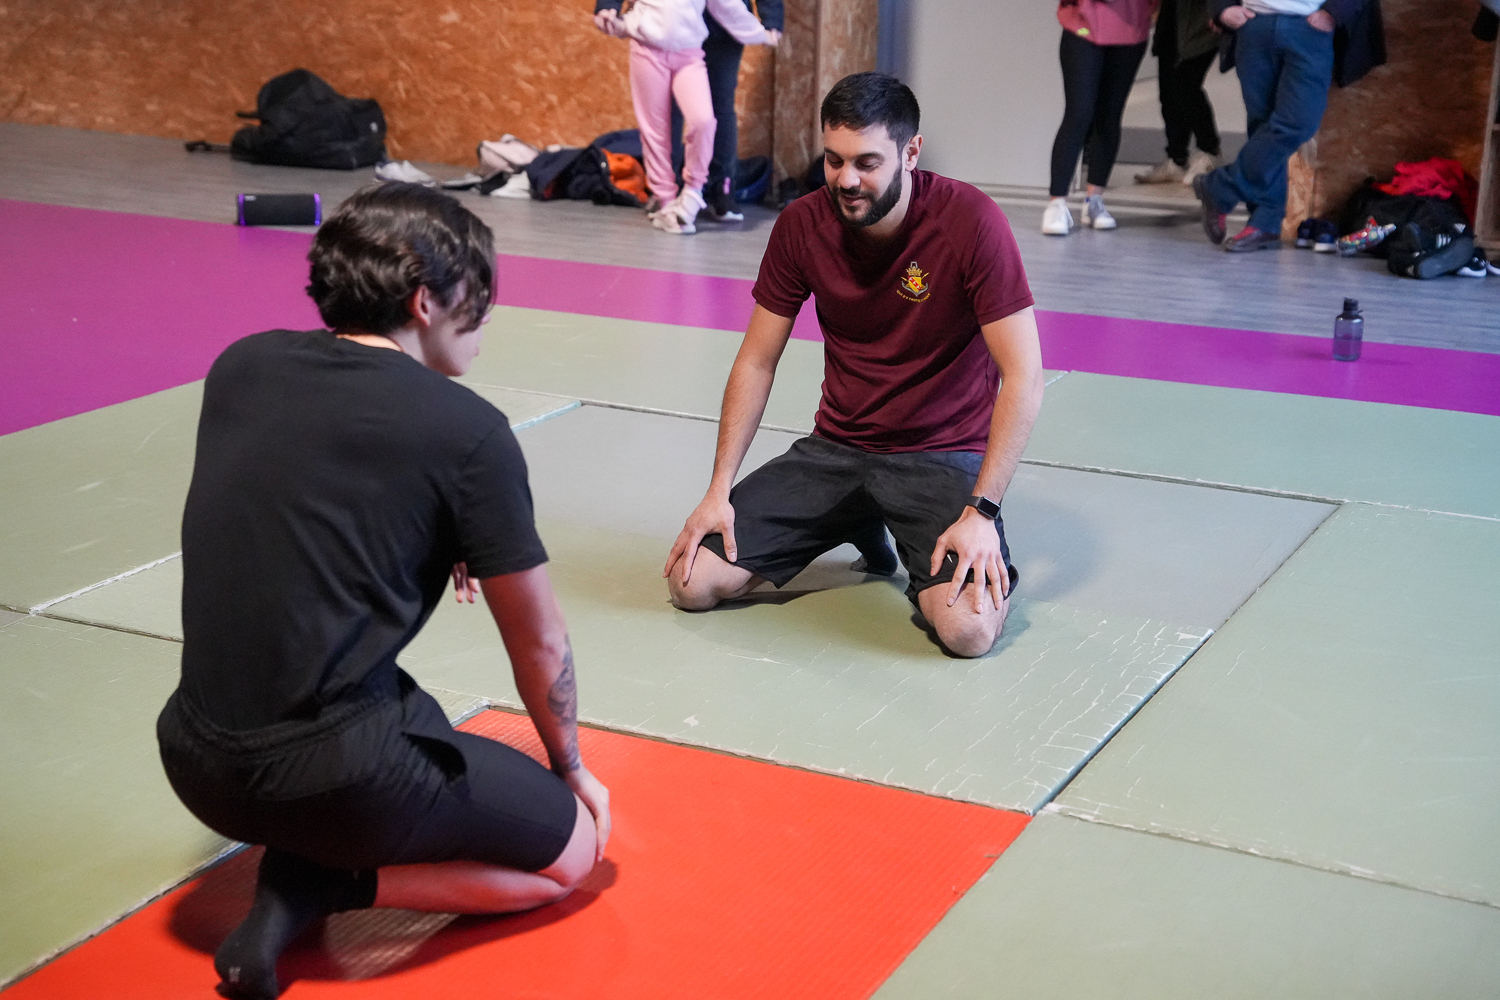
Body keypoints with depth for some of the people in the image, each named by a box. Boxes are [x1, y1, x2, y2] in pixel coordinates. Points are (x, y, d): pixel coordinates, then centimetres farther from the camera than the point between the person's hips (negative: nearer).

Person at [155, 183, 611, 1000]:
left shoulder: (240, 367, 4)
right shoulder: (468, 431, -9)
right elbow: (539, 644, 1)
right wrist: (570, 770, 19)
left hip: (194, 760, 7)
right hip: (332, 774, -6)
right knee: (573, 849, 14)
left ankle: (296, 865, 8)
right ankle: (321, 886, -3)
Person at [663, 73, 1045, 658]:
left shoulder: (971, 222, -18)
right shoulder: (802, 225, -5)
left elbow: (1023, 381, -19)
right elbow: (756, 363, 3)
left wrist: (981, 512, -26)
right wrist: (719, 491, -4)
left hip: (944, 455, -4)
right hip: (836, 449, 4)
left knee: (968, 628, -30)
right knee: (692, 582, -9)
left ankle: (928, 567, 9)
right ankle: (860, 526, 15)